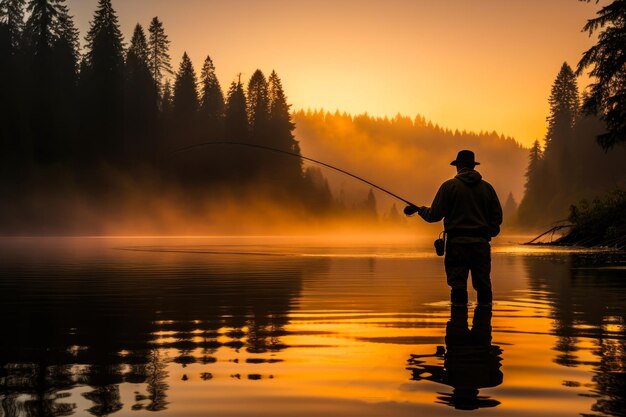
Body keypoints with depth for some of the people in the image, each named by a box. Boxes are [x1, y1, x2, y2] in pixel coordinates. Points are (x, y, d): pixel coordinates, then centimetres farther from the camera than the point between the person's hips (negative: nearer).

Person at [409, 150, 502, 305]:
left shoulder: (449, 186, -1)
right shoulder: (487, 187, 9)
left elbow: (435, 215, -3)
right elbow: (497, 216, 9)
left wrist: (419, 210, 16)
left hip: (457, 240, -3)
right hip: (481, 241, 3)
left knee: (458, 285, -2)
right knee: (483, 285, 7)